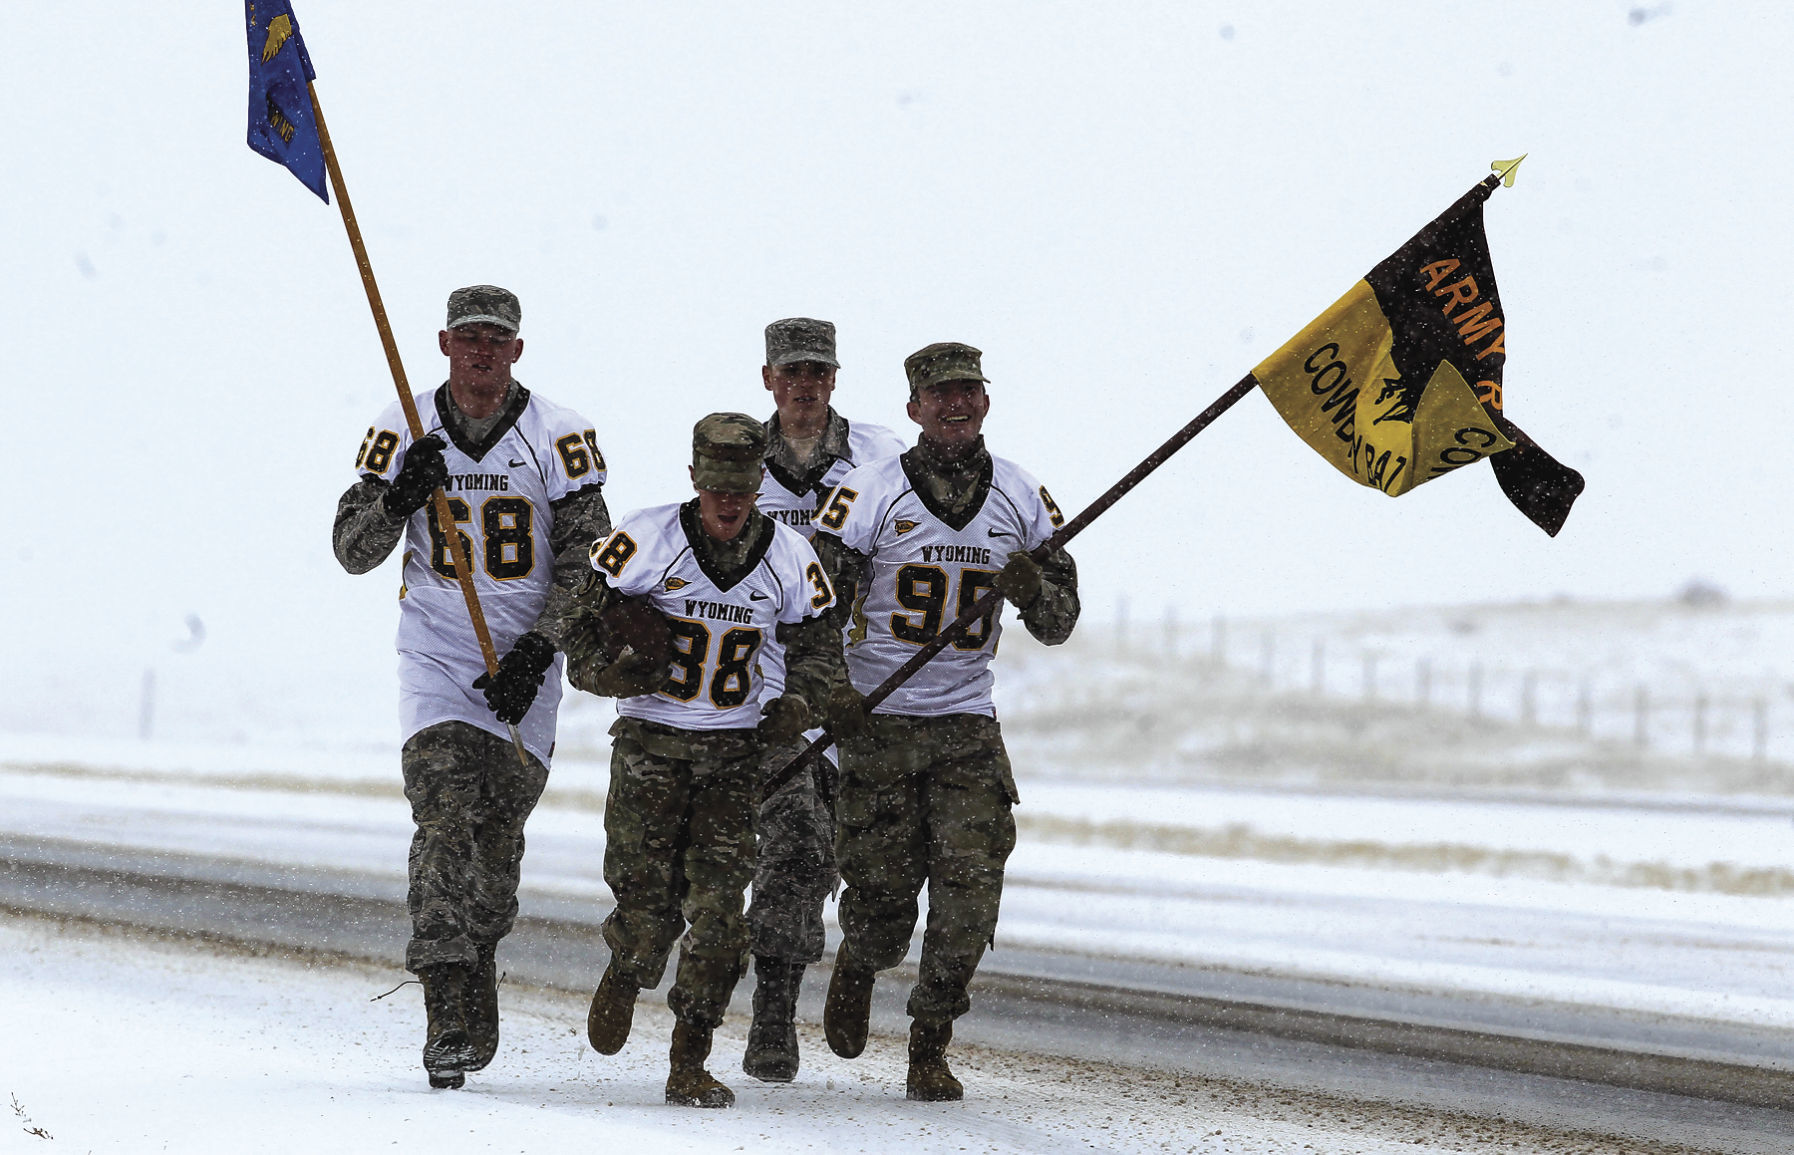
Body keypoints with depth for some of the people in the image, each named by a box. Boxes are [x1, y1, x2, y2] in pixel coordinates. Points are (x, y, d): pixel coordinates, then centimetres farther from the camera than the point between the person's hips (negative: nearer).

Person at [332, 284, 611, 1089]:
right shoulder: (402, 434, 0)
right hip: (435, 653, -1)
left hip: (525, 658, 1)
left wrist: (536, 651, -14)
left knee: (498, 835, 2)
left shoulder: (558, 436, -4)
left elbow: (586, 557, -3)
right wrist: (400, 495, -19)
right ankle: (448, 1017, -22)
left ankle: (472, 980, 22)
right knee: (445, 818, -16)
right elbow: (353, 552, 1)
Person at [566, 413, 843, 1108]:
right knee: (648, 899, -5)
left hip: (735, 746, 2)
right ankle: (623, 975, 33)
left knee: (718, 902, -9)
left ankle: (689, 1063, -1)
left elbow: (817, 642, 11)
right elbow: (580, 609, -1)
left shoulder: (790, 559, -2)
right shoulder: (647, 541, -11)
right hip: (649, 737, -2)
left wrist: (798, 701, -8)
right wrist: (604, 666, -18)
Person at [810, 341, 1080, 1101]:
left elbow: (1058, 625, 10)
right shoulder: (870, 494, -5)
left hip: (968, 724, 2)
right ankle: (857, 967, 36)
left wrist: (1034, 591, -12)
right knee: (882, 895, 0)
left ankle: (930, 1046, 4)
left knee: (970, 890, -11)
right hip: (875, 723, -2)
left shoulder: (1022, 500, 5)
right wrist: (829, 692, -18)